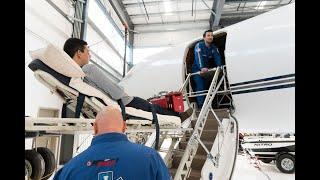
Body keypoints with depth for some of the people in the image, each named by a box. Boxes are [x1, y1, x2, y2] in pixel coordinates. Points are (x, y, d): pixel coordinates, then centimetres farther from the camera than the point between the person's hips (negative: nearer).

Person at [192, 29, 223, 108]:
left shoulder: (214, 48, 5)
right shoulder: (199, 45, -13)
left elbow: (217, 57, -8)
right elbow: (198, 57, -28)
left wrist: (220, 66, -28)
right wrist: (202, 68, -43)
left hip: (206, 70, 5)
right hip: (197, 69, -5)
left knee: (206, 87, 5)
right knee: (200, 87, -15)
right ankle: (200, 105, -12)